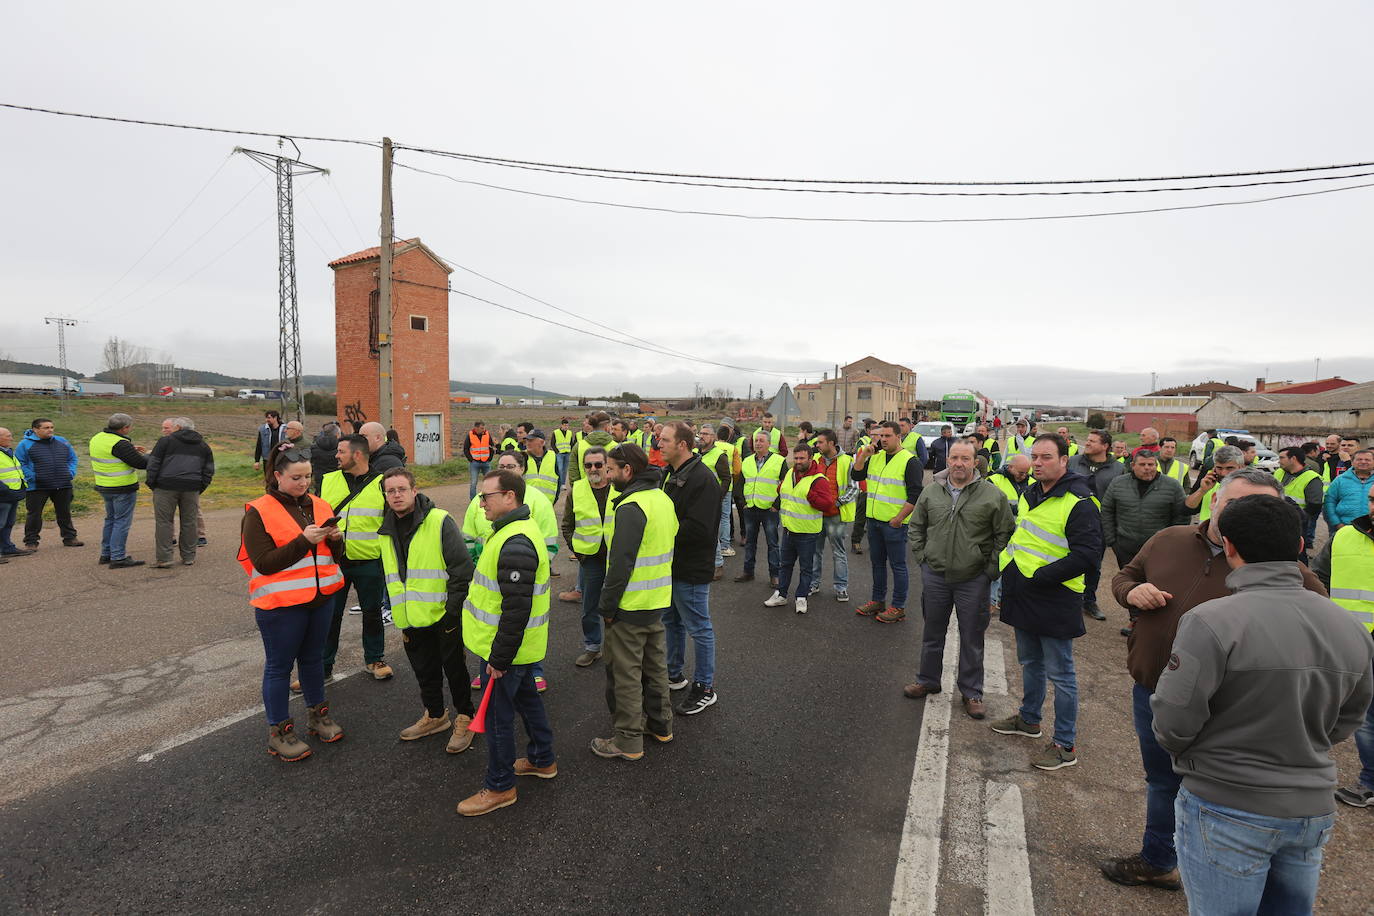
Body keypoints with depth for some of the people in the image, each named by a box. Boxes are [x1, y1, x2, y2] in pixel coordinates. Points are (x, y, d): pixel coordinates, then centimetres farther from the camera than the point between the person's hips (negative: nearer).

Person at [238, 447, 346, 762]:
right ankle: (279, 731, 18)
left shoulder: (318, 506, 8)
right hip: (281, 603, -5)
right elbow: (264, 563, -15)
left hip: (320, 596, 5)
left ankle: (317, 713, 34)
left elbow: (334, 555, 13)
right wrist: (303, 541, -23)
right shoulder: (258, 512, -9)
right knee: (279, 665, 5)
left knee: (313, 657, 18)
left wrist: (335, 538, -10)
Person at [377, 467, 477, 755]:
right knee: (424, 669, 18)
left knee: (454, 667, 7)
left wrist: (453, 611, -16)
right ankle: (435, 715, 38)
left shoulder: (440, 521, -15)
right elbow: (390, 579, 17)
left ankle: (465, 717, 26)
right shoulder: (386, 531, 7)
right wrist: (400, 620, 15)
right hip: (411, 620, 6)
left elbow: (462, 570, -15)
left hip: (444, 615, -6)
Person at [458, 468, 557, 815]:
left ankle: (499, 787, 21)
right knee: (527, 699, 23)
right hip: (521, 647, 10)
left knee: (497, 715, 5)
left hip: (505, 648, -10)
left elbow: (517, 610, -30)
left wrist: (499, 658, -22)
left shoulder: (515, 544, -28)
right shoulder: (519, 530, 7)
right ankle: (543, 760, 41)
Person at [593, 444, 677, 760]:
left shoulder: (631, 508, -22)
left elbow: (621, 564, -24)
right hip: (658, 602, 9)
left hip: (630, 606, -9)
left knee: (625, 673, 5)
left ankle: (628, 740, 16)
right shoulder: (664, 500, 7)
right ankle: (660, 724, 35)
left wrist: (608, 606, -15)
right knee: (655, 665, 21)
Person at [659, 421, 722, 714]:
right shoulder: (669, 473, 9)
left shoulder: (703, 479, -22)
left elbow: (699, 528, -28)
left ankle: (704, 687, 19)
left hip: (691, 569, -10)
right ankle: (674, 674, 40)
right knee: (671, 621, 22)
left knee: (699, 628, 4)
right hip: (670, 564, 10)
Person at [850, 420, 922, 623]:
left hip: (894, 523, -7)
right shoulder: (875, 457, 10)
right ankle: (878, 600, 29)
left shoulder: (910, 461, -11)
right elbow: (856, 475, 9)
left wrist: (898, 519, -17)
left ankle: (898, 607, 11)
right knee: (877, 563, 16)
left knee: (897, 565, 2)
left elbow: (915, 495, -14)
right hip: (874, 520, 7)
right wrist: (863, 455, -4)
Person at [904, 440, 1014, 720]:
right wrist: (921, 558, 5)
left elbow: (1005, 535, -1)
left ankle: (971, 692, 23)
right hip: (935, 576, 3)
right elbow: (916, 527, 13)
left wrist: (991, 570, -5)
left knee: (972, 638, 8)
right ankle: (928, 681, 33)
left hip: (973, 580, -2)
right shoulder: (931, 492, 2)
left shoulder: (992, 495, -6)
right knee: (932, 632, 16)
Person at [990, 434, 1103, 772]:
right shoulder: (1029, 494, 9)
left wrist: (1041, 576, -23)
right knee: (1030, 663, 23)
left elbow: (1087, 555, -23)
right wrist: (1008, 561, 9)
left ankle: (1066, 745, 15)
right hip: (1024, 597, 8)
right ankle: (1029, 719, 41)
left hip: (1055, 601, -8)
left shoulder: (1079, 503, -18)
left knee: (1060, 673, 3)